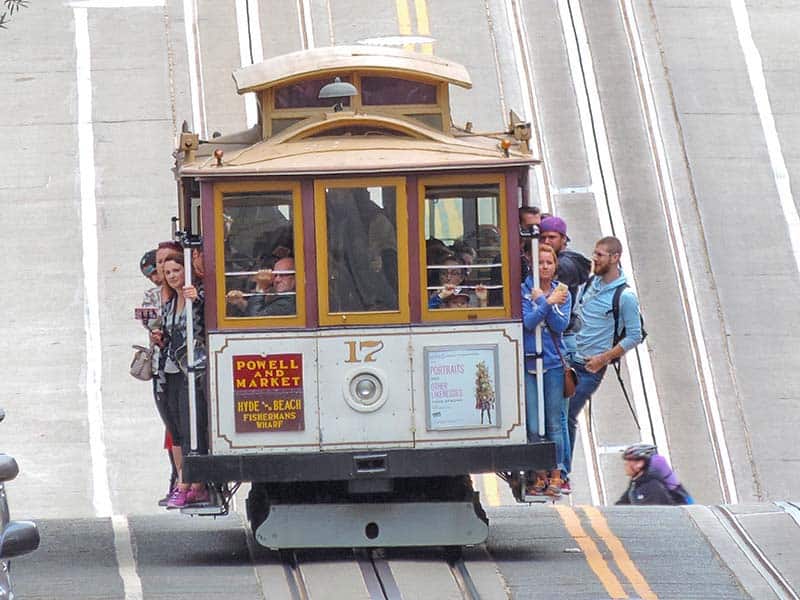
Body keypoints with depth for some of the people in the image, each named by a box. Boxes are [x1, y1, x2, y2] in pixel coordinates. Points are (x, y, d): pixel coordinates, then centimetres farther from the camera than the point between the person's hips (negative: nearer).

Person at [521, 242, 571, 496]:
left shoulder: (562, 292, 7)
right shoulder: (524, 291, 1)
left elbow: (561, 325, -5)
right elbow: (528, 321, -12)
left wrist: (541, 300, -12)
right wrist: (549, 302, -18)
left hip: (553, 363, 1)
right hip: (529, 363, -1)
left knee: (555, 424, 2)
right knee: (533, 426, -2)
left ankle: (556, 475, 9)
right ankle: (539, 475, 7)